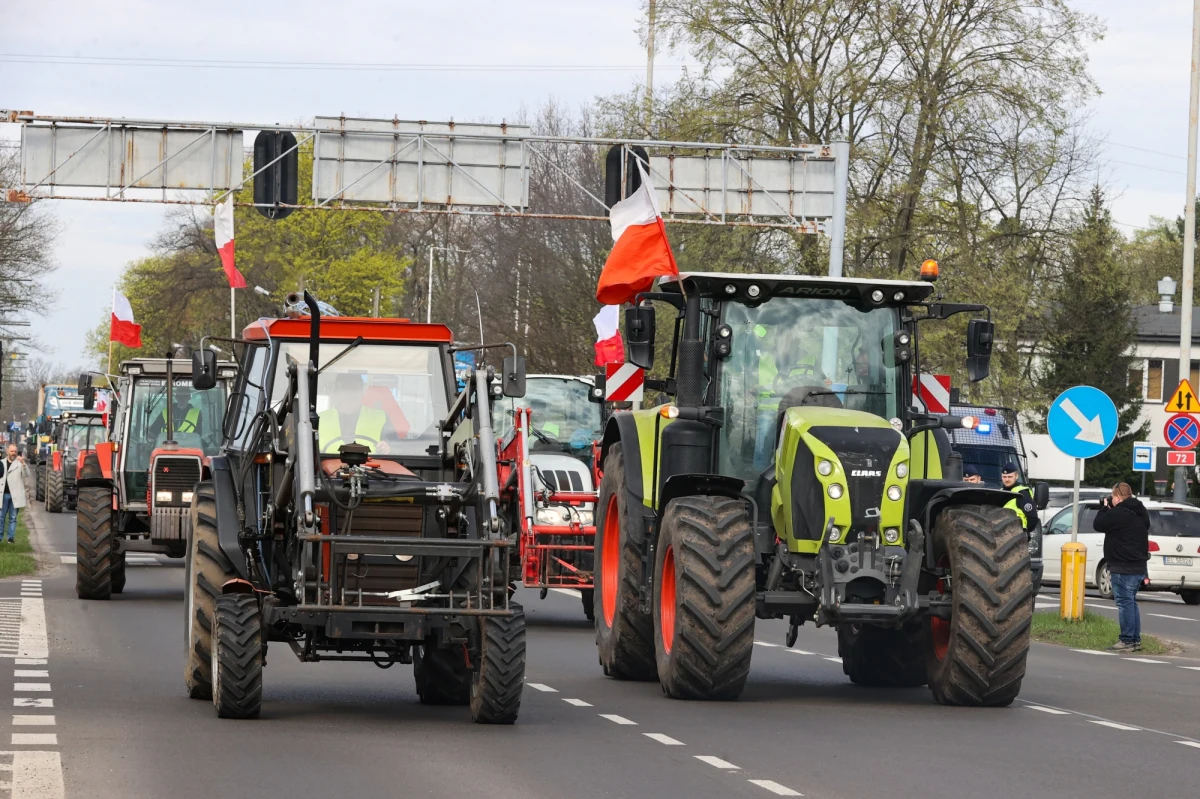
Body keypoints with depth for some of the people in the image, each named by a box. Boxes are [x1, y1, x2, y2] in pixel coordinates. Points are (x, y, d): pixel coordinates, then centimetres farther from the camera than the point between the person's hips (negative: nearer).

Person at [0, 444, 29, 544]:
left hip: (15, 494, -2)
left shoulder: (19, 463, 1)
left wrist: (23, 463, -27)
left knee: (13, 517, 4)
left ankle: (11, 537, 9)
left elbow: (26, 474, -12)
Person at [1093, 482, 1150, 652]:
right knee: (1131, 602, 16)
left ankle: (1127, 641, -7)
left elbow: (1098, 525, -10)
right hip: (1138, 566, 9)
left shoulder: (1117, 514, -17)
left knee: (1125, 602, -7)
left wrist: (1104, 508, 5)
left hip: (1123, 568, -9)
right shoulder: (1140, 513, 12)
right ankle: (1135, 640, 18)